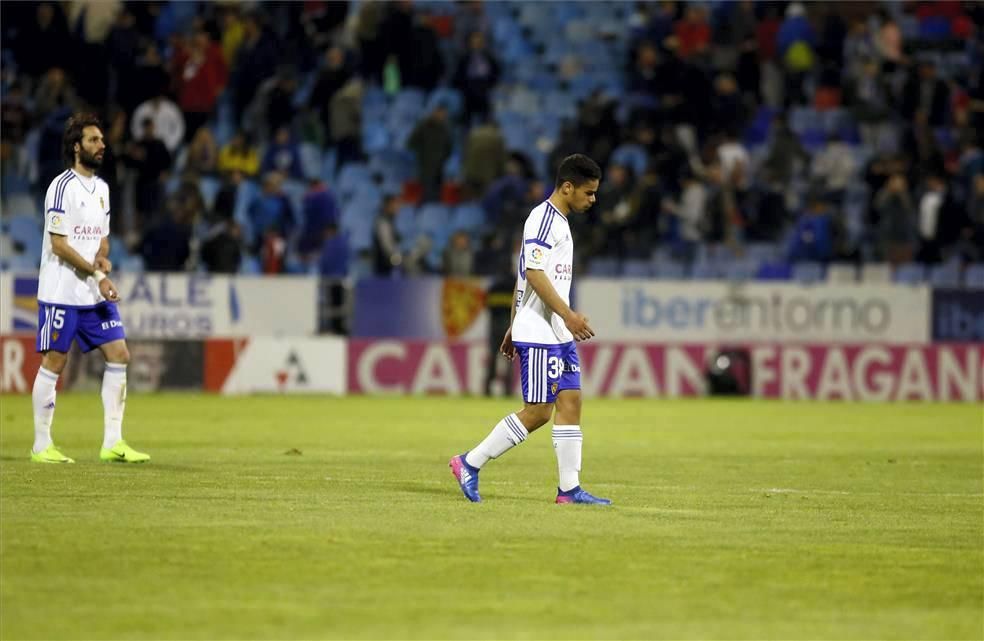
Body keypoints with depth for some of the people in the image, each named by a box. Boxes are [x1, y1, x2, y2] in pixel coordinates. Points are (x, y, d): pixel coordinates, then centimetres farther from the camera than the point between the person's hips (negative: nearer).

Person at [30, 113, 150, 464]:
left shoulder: (101, 188, 14)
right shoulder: (62, 186, -11)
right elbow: (58, 243, -16)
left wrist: (102, 257, 0)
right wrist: (97, 274, -18)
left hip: (96, 293, 8)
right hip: (61, 292, -8)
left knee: (118, 354, 0)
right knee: (54, 363, -3)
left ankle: (113, 442, 3)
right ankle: (41, 445, 5)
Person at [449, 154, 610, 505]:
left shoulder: (558, 221, 19)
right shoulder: (544, 219, -12)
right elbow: (534, 273, -21)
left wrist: (514, 327, 24)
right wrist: (568, 314, -25)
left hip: (559, 334, 10)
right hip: (538, 334, -10)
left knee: (570, 402, 3)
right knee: (538, 411, -8)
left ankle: (569, 488, 3)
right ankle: (470, 463, 1)